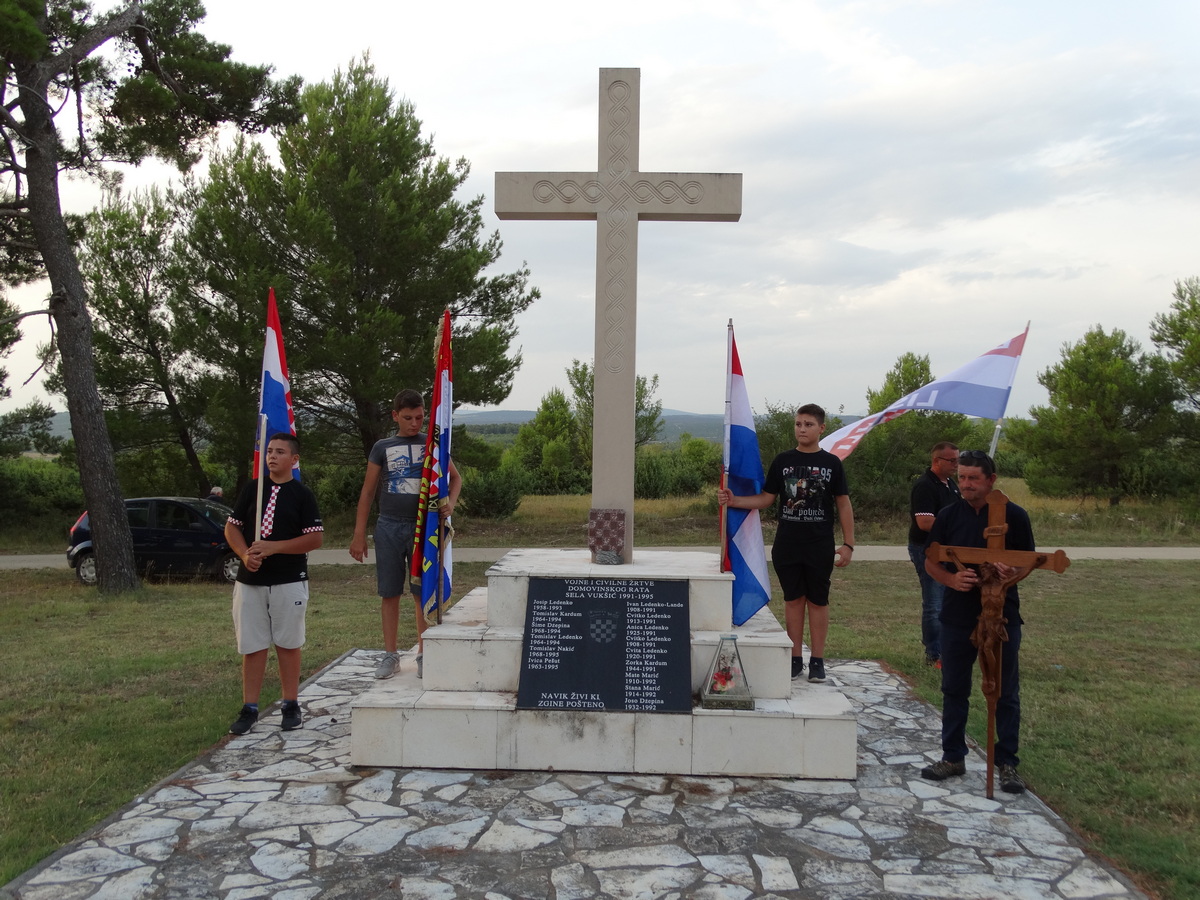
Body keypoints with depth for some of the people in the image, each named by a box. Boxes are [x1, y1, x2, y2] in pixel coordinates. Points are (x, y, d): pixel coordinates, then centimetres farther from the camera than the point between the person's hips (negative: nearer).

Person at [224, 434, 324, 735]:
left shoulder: (302, 495, -2)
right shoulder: (252, 489, 8)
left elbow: (315, 538, -8)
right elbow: (232, 527, 10)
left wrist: (273, 547, -17)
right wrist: (245, 554, -9)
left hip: (289, 582, -3)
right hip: (249, 580, 3)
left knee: (288, 644, 5)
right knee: (252, 646, 6)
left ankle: (291, 705, 16)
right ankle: (249, 708, 13)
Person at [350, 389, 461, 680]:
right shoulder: (382, 448, 6)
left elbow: (455, 477, 14)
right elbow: (367, 492, 7)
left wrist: (450, 504, -7)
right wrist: (359, 535, 2)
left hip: (423, 527, -1)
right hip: (389, 527, 1)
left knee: (423, 592, 2)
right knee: (389, 593, 4)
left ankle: (424, 654, 11)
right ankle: (390, 654, 13)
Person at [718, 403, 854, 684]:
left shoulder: (831, 463, 1)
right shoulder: (783, 461, 4)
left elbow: (843, 504, 3)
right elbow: (766, 499, 6)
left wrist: (848, 544, -2)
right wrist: (733, 501, -9)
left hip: (820, 546, -1)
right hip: (787, 545, 1)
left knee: (817, 600, 6)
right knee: (793, 599, 8)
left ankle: (817, 660, 15)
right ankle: (795, 658, 17)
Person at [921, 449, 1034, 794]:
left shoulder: (1014, 515, -3)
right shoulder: (949, 516, 2)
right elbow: (931, 562, 7)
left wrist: (1012, 572, -21)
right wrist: (951, 579, -15)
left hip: (1002, 614, -2)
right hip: (957, 616, 2)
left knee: (1006, 693, 6)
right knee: (954, 689, 11)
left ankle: (1007, 762, 20)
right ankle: (953, 757, 23)